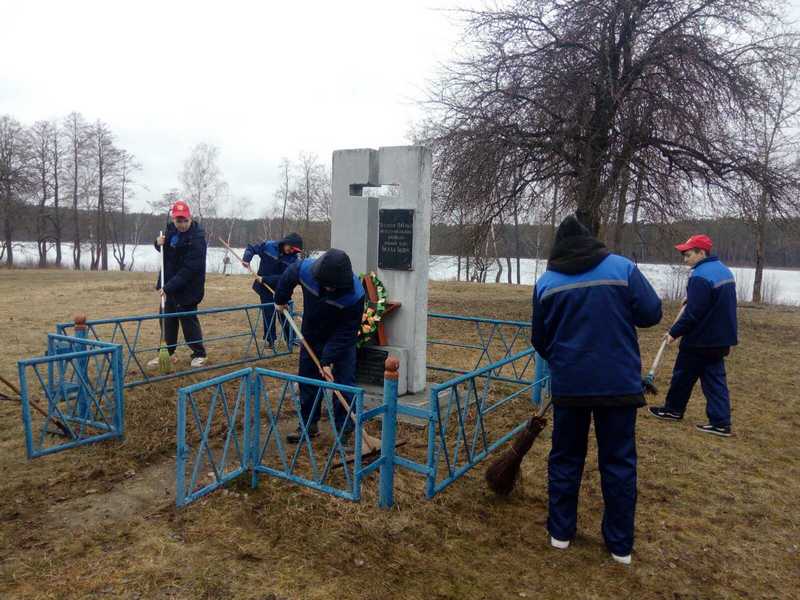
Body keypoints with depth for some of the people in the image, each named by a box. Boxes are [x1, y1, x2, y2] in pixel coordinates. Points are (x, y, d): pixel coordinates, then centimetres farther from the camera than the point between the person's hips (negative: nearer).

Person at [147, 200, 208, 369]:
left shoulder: (196, 239, -23)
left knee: (188, 320, 0)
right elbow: (164, 250, 20)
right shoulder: (171, 230, 3)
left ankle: (199, 354, 15)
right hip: (169, 285, 8)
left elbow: (189, 269, -27)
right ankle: (168, 353, 27)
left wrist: (169, 287, -29)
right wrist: (159, 243, -5)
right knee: (168, 320, 14)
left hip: (188, 287, -8)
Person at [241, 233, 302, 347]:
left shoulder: (293, 258, -15)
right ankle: (270, 339, 12)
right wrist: (246, 259, -20)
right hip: (265, 286, -1)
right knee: (268, 312, 0)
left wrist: (265, 279, -28)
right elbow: (251, 248, -2)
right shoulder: (268, 246, -16)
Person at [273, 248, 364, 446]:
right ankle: (309, 425, 26)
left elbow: (346, 332, -27)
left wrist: (328, 359, -28)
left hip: (341, 341, -4)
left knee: (344, 384, -7)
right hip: (311, 336, 4)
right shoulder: (305, 269, -28)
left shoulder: (355, 294, -36)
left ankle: (344, 432, 4)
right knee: (307, 379, 11)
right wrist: (280, 300, 12)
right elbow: (287, 278, -1)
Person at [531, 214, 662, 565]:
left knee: (565, 457, 16)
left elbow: (540, 340, 8)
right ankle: (621, 544, 20)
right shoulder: (622, 267, -1)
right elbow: (652, 313, -3)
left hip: (569, 383, 1)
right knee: (619, 461, 11)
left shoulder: (546, 282, 3)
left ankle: (560, 531, 25)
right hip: (619, 382, 0)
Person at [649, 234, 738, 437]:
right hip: (720, 338, 9)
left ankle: (673, 409, 26)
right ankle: (721, 422, 9)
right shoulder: (724, 271, 9)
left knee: (683, 375, 10)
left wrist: (674, 332, -13)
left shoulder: (700, 276, -22)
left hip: (700, 340, -8)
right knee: (714, 378, 10)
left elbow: (692, 313, -23)